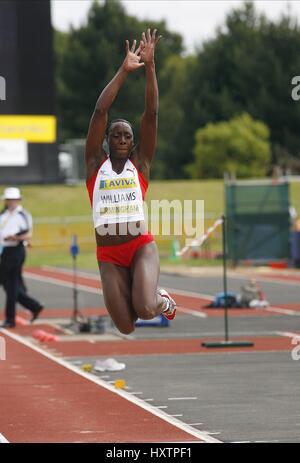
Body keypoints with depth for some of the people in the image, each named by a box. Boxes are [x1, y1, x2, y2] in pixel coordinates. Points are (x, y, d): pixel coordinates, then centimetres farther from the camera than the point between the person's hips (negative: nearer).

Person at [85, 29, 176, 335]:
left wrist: (149, 67, -7)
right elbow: (100, 111, 0)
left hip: (141, 246, -1)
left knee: (145, 310, -25)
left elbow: (151, 113, -1)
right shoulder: (95, 163, 7)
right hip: (108, 254, 1)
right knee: (127, 328, -5)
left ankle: (163, 301, 13)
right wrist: (124, 71, -4)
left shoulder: (140, 162, 7)